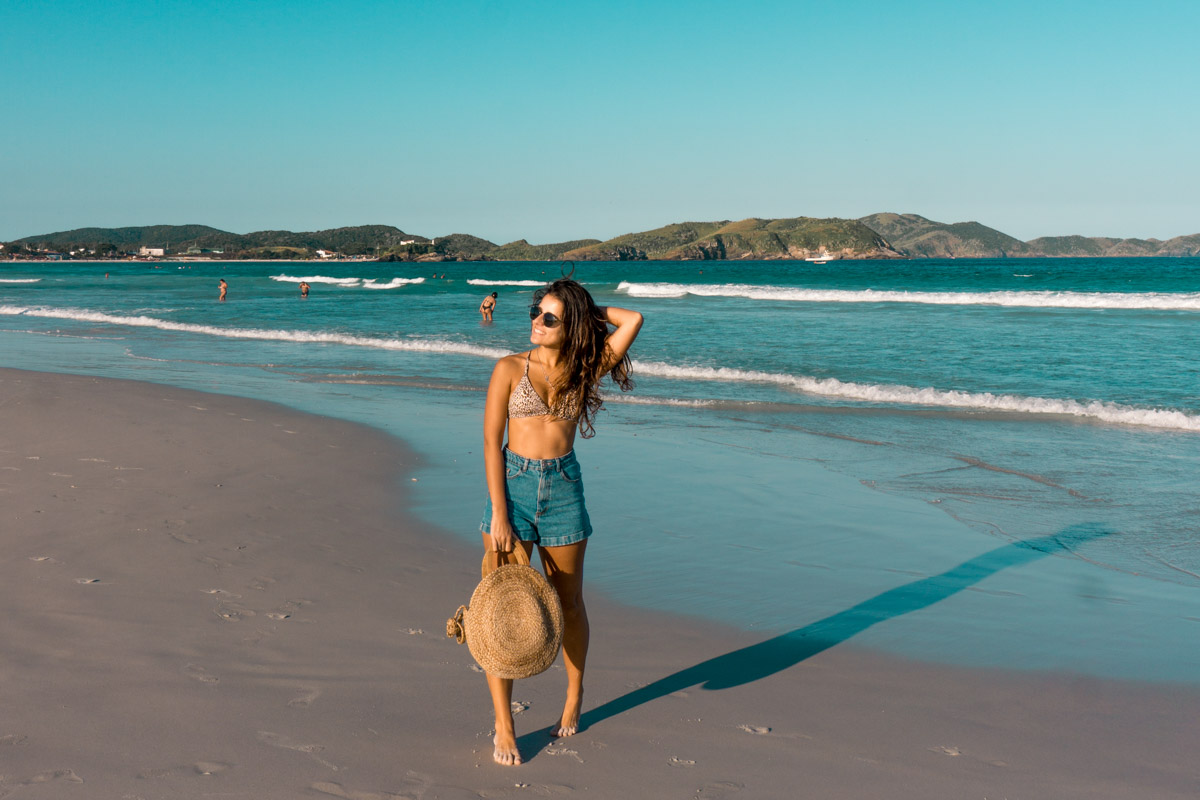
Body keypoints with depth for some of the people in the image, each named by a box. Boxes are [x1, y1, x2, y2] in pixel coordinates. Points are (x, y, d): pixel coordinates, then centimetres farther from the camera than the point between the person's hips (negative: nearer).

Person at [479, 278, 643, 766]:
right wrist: (499, 513, -12)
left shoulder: (585, 370, 3)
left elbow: (633, 320, -6)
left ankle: (574, 697, 35)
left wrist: (592, 310, 7)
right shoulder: (510, 369, -2)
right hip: (513, 483, -2)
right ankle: (503, 727, 6)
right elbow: (491, 443, -5)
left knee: (568, 603, 12)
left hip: (564, 487, 2)